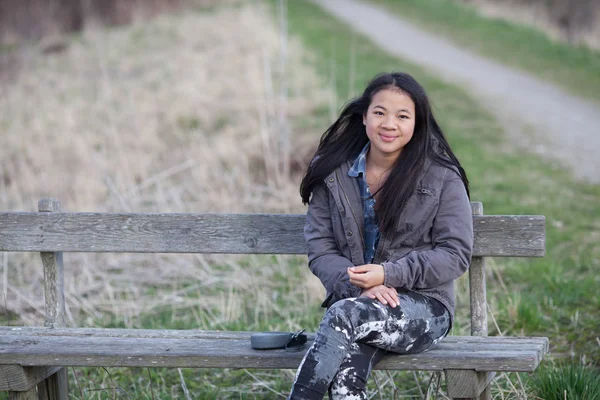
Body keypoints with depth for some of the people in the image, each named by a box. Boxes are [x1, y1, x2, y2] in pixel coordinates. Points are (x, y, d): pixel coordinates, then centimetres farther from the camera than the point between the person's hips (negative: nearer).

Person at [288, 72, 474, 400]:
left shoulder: (442, 178, -1)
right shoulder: (332, 173, 7)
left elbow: (455, 254, -4)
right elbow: (319, 248, 3)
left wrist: (389, 274, -16)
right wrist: (360, 286, -17)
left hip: (425, 307, -2)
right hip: (356, 299, 2)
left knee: (344, 314, -34)